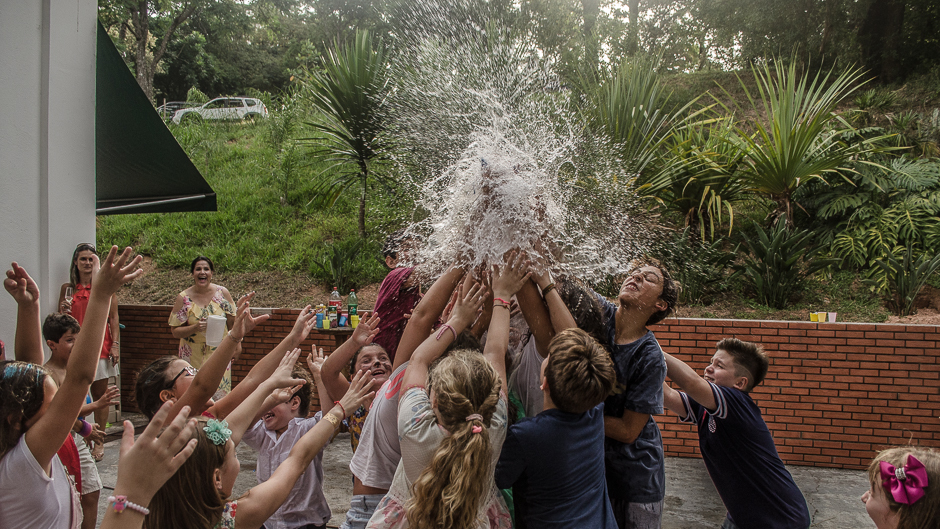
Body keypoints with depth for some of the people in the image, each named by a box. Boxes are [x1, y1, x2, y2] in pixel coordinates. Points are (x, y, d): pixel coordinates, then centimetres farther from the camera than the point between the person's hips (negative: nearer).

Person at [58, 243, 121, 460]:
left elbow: (113, 317, 3)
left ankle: (99, 442, 10)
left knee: (100, 395, 2)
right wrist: (64, 310, -4)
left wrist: (115, 344, -5)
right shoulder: (67, 288, 10)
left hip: (100, 345, -2)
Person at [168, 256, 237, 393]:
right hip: (194, 355, 0)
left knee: (220, 393, 2)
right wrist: (195, 328, -20)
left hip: (219, 354, 1)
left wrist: (237, 343, 9)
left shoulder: (222, 293, -2)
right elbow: (175, 331, -4)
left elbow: (232, 321, 8)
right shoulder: (183, 298, -5)